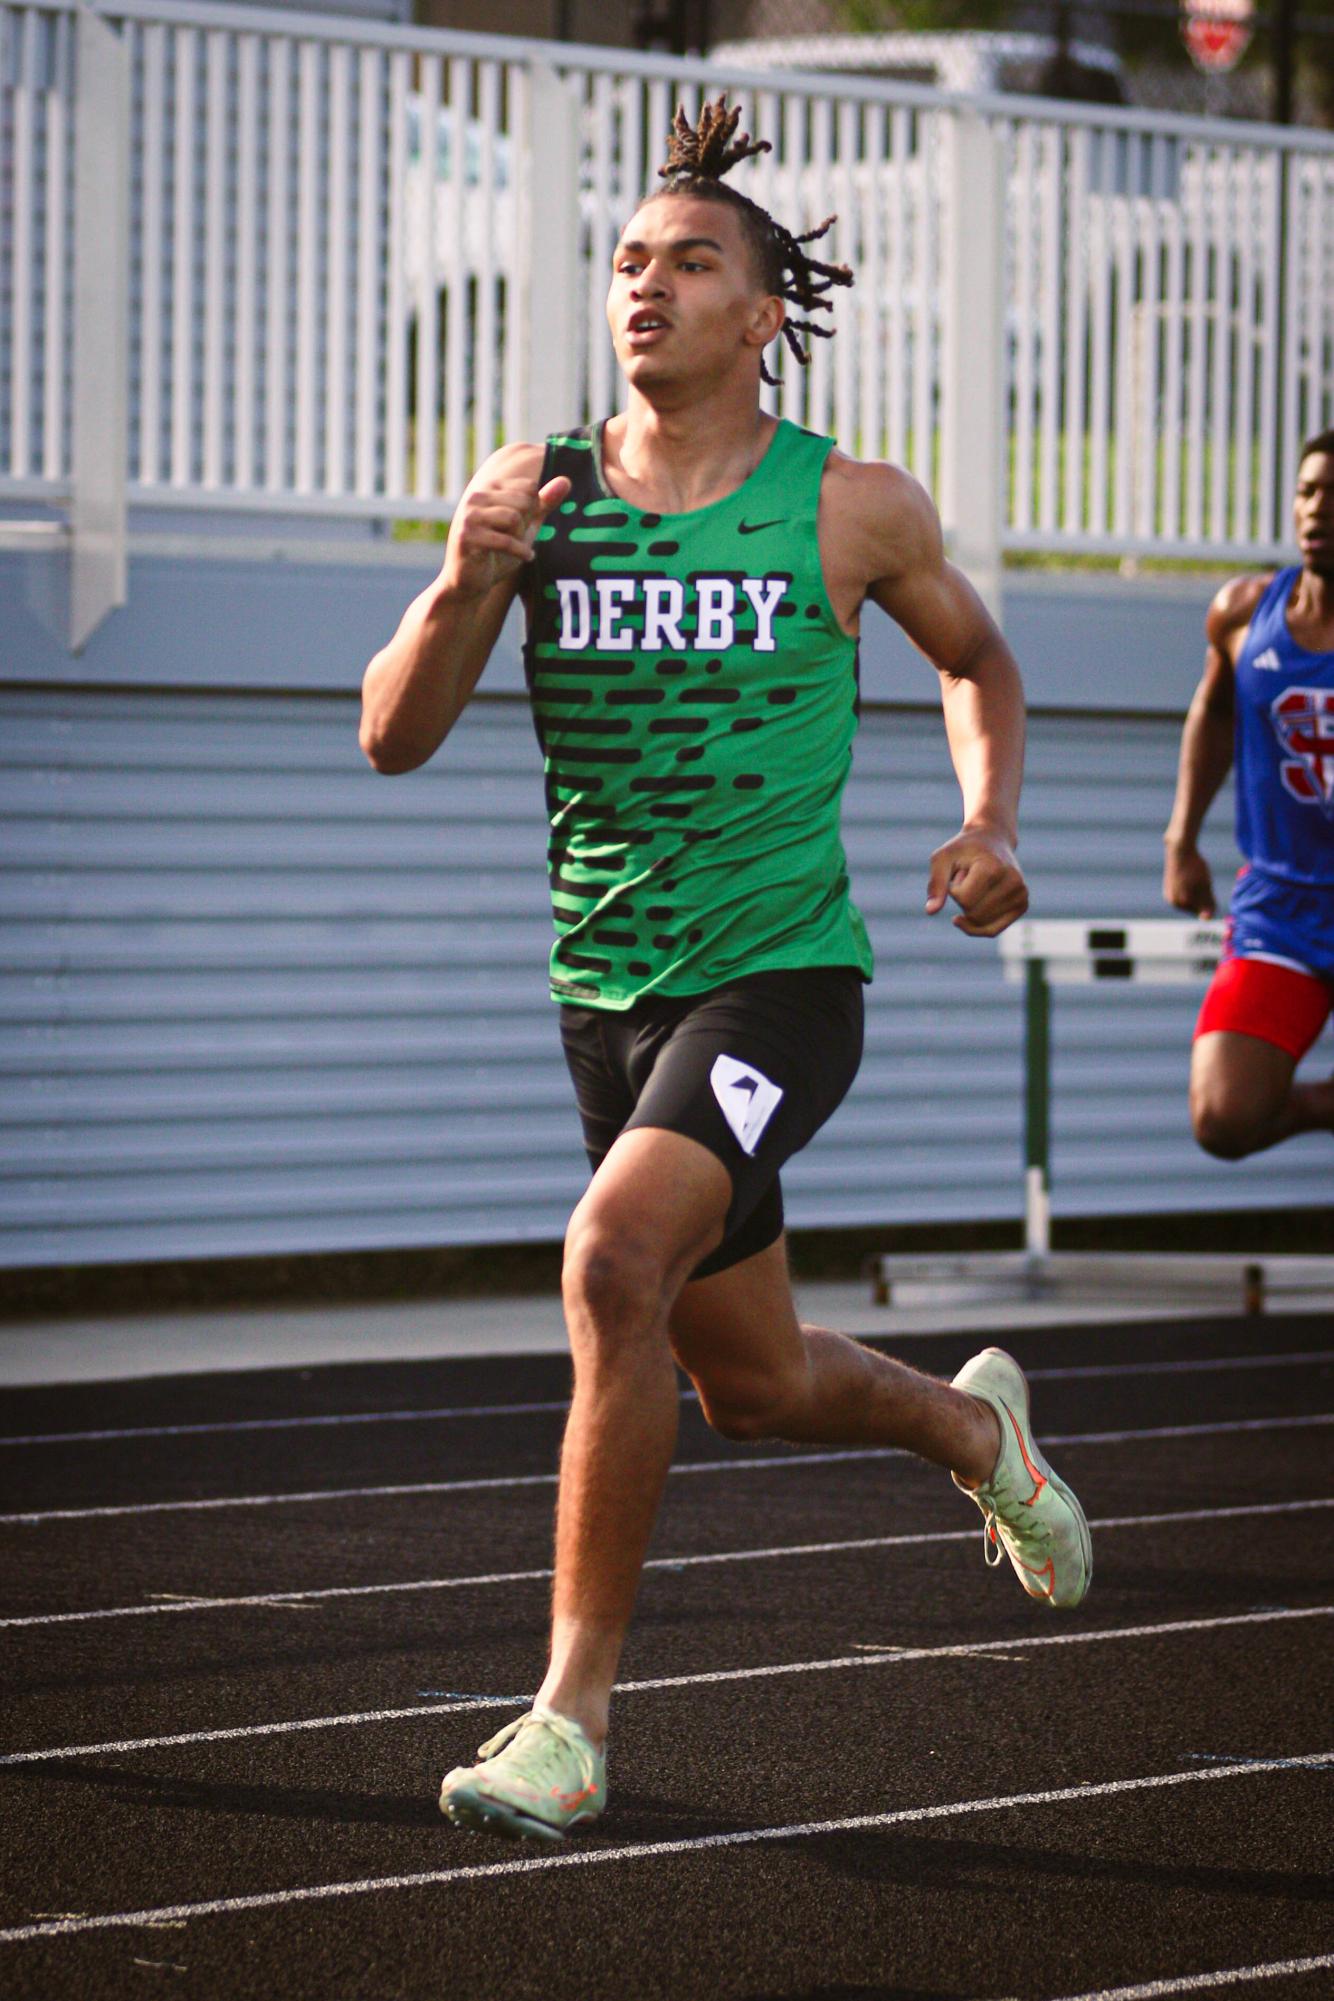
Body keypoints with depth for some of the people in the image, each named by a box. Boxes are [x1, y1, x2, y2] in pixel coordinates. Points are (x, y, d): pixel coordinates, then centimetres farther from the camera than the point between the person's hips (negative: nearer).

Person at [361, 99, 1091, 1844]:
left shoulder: (853, 509, -4)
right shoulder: (540, 492, 0)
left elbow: (977, 657, 16)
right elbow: (394, 737, -3)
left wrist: (991, 819, -2)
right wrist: (464, 583, -21)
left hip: (784, 974, -4)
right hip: (609, 990, 4)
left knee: (616, 1259, -28)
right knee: (752, 1387, 15)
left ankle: (574, 1714, -19)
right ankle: (974, 1424, 50)